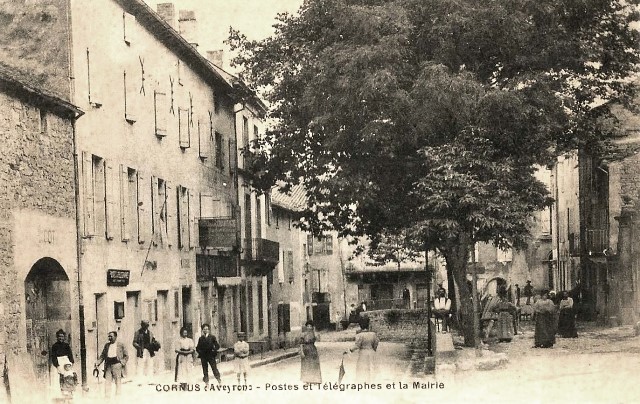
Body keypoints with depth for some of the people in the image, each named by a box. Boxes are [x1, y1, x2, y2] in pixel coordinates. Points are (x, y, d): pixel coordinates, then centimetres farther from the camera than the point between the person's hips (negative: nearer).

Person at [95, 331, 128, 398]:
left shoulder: (121, 345, 4)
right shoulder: (107, 345, 15)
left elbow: (126, 356, 7)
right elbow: (102, 355, 17)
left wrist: (123, 363, -8)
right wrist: (97, 363, 4)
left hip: (116, 364, -4)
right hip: (108, 365, 4)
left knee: (118, 382, -2)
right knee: (107, 382, -1)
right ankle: (106, 397, 0)